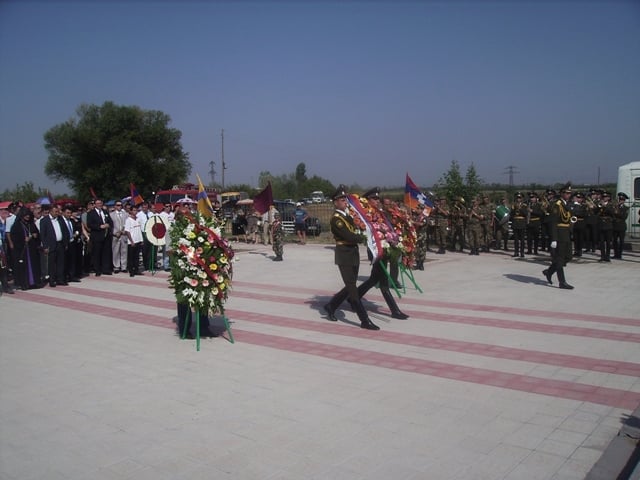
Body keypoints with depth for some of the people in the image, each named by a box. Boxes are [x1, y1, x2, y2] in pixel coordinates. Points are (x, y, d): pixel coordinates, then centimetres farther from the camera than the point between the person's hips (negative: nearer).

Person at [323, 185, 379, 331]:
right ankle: (365, 320, -2)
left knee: (350, 287, 15)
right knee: (352, 289, -4)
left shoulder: (348, 214, 12)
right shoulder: (336, 219, -14)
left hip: (354, 254, 9)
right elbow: (349, 237, -21)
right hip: (344, 255, -9)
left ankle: (331, 306, 32)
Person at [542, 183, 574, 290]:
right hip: (559, 235, -9)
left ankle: (549, 271, 27)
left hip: (567, 235, 9)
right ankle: (562, 282, 4)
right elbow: (553, 223, -18)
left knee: (568, 257, 13)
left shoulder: (567, 205, 14)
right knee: (559, 258, -2)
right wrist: (554, 239, -22)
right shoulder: (557, 205, -14)